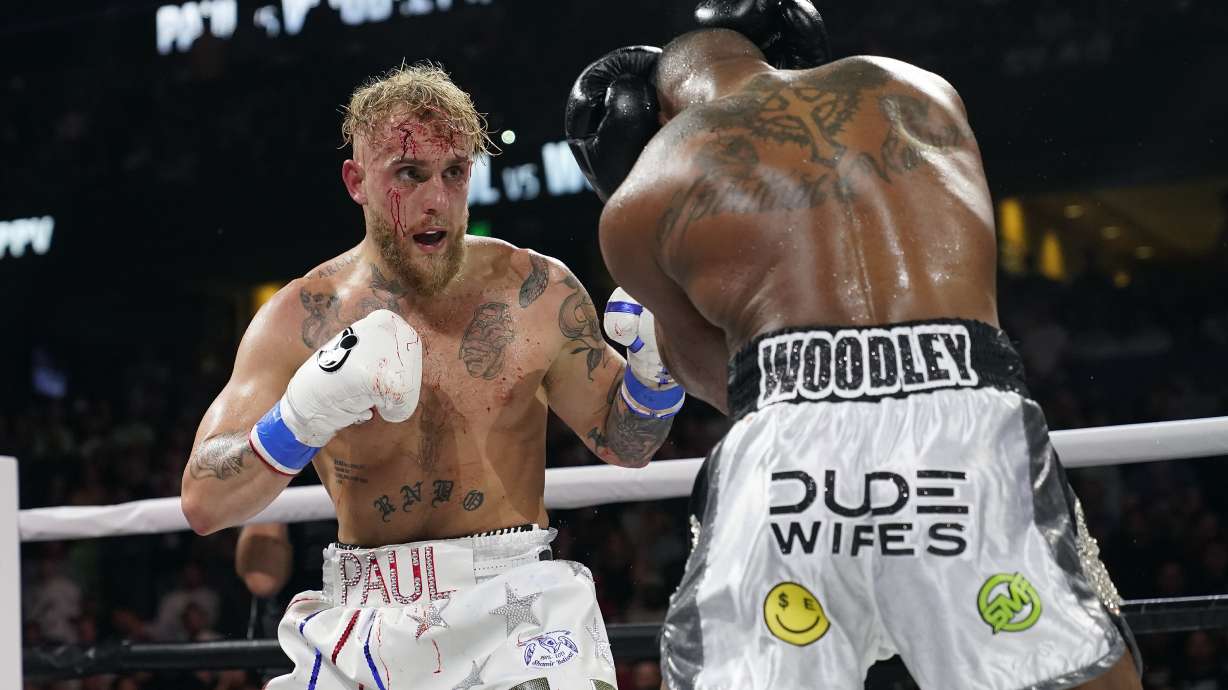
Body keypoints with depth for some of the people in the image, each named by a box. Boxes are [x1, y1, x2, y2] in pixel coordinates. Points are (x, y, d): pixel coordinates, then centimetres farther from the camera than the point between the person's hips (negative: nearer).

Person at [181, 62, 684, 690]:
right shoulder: (299, 319, -1)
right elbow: (202, 504, -7)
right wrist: (305, 413, -24)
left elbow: (624, 444, 12)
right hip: (368, 623, 1)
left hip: (518, 609, 0)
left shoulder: (537, 293, 1)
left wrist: (654, 367, -10)